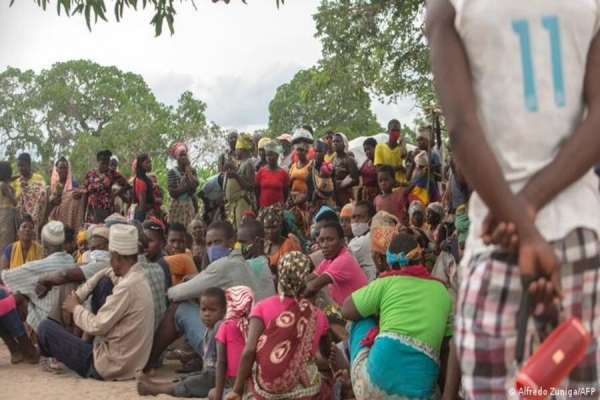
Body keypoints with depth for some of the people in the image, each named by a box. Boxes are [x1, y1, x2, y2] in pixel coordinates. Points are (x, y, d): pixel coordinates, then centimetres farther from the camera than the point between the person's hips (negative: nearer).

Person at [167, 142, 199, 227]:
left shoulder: (192, 171, 7)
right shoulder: (172, 172, -2)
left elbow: (195, 185, -12)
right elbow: (172, 192, -12)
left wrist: (188, 170, -5)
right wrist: (188, 187, -8)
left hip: (189, 206, 2)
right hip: (177, 206, -2)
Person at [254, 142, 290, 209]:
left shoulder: (283, 173, 0)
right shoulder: (261, 172, 3)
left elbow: (286, 193, 4)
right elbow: (257, 191, 6)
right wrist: (258, 207, 2)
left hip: (278, 208, -1)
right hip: (263, 208, 1)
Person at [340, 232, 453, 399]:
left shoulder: (387, 282, 7)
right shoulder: (441, 290, 16)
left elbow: (347, 310, 13)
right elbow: (446, 347, 17)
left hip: (378, 375, -3)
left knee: (361, 319, 21)